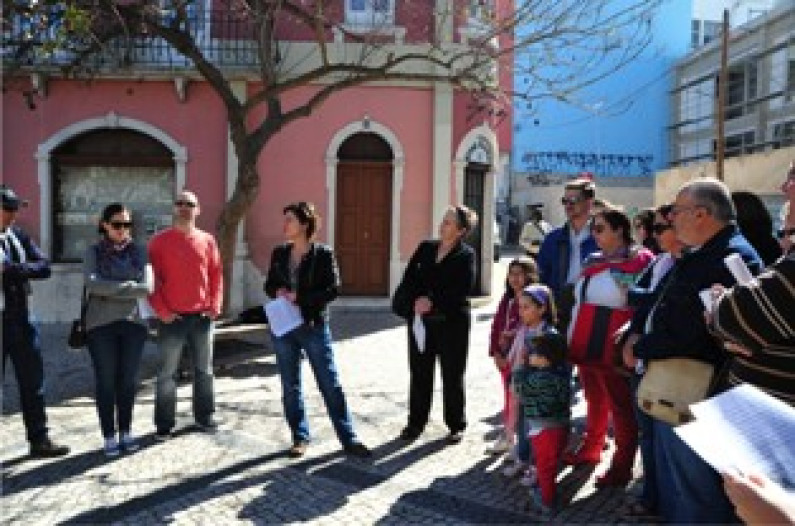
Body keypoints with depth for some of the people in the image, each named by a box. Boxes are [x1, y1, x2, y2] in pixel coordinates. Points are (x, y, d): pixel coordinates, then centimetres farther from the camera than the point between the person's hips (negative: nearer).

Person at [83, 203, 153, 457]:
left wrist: (110, 289, -9)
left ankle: (126, 432, 22)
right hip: (101, 324, -1)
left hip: (133, 322, 1)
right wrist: (129, 286, -11)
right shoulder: (94, 252, 3)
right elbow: (92, 284, -14)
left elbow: (147, 287, -7)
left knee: (128, 381, 8)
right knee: (106, 381, 3)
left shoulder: (139, 251, 5)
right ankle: (109, 436, 13)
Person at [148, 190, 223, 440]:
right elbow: (151, 279, -4)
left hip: (202, 316, 3)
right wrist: (161, 311, -10)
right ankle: (164, 424, 12)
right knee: (167, 373, 3)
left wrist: (215, 306, -1)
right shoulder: (160, 241, -1)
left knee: (204, 370, 12)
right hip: (172, 318, -2)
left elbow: (216, 275, 9)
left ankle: (205, 416, 25)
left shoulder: (207, 240, 6)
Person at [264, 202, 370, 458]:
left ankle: (349, 439, 9)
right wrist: (278, 292, -9)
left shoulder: (323, 254, -7)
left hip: (314, 326, -4)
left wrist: (300, 298, -19)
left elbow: (333, 289, -12)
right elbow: (269, 285, 13)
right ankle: (300, 438, 23)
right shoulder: (279, 253, 6)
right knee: (290, 385, 10)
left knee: (330, 384, 0)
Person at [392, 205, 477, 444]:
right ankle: (416, 422, 23)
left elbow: (462, 289, -15)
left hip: (452, 322, -4)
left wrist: (432, 301, -18)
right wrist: (416, 301, -14)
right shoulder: (426, 248, 9)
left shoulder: (466, 255, -4)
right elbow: (410, 277, 2)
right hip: (421, 319, 4)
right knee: (419, 373, 10)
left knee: (452, 375, 6)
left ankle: (456, 426, 20)